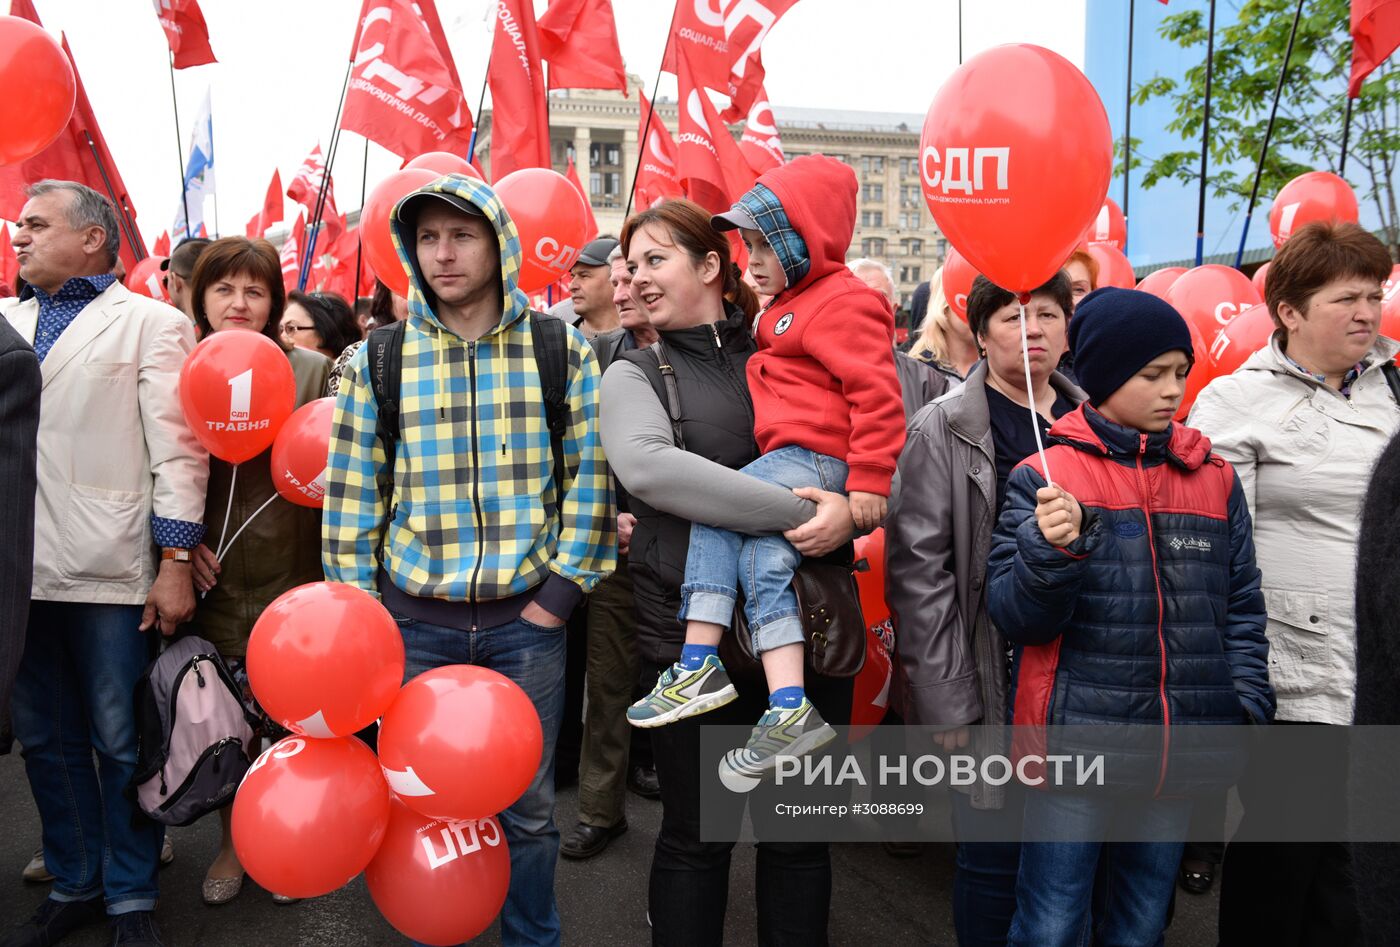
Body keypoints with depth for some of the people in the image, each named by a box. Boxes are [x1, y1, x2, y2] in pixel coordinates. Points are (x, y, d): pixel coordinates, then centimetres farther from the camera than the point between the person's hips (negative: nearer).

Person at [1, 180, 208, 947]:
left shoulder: (151, 323, 2)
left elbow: (176, 449, -4)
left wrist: (175, 564, -10)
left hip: (109, 569, -5)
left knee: (121, 742, 4)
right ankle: (74, 884, 28)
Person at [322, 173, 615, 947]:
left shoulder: (561, 352, 0)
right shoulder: (378, 360, 2)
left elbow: (591, 482, 0)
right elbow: (349, 497, 3)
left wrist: (559, 592, -5)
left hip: (527, 619, 0)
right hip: (415, 623, 1)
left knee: (528, 808, 11)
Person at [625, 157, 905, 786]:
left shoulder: (842, 303, -10)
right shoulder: (793, 304, 25)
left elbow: (875, 391, -18)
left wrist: (870, 479, -21)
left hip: (817, 459, -9)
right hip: (793, 461, 9)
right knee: (763, 559, -5)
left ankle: (699, 665, -13)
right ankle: (787, 710, -10)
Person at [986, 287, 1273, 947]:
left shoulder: (1215, 479, 8)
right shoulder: (1044, 476, -6)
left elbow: (1242, 609, 14)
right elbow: (1016, 617, -8)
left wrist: (1248, 710, 4)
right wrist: (1052, 550, -26)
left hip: (1179, 753, 4)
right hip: (1073, 744, -4)